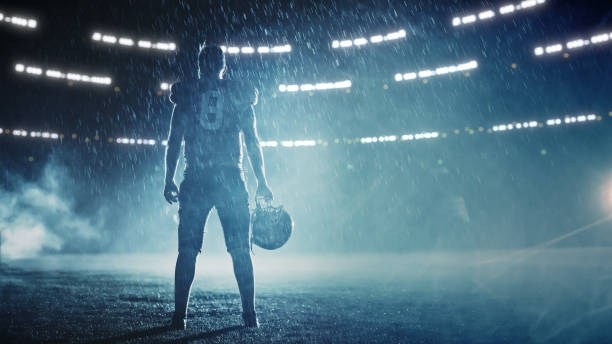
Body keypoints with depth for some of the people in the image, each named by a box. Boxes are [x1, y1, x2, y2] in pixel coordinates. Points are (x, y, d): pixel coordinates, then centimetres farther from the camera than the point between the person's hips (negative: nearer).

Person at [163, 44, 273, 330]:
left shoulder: (186, 95, 7)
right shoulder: (239, 96, 8)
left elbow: (174, 141, 2)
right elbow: (253, 143, 5)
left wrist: (169, 180, 6)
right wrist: (262, 182, 7)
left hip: (195, 181, 0)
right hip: (231, 181, 0)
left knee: (187, 250, 5)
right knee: (241, 250, 5)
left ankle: (179, 315, 4)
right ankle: (249, 314, 4)